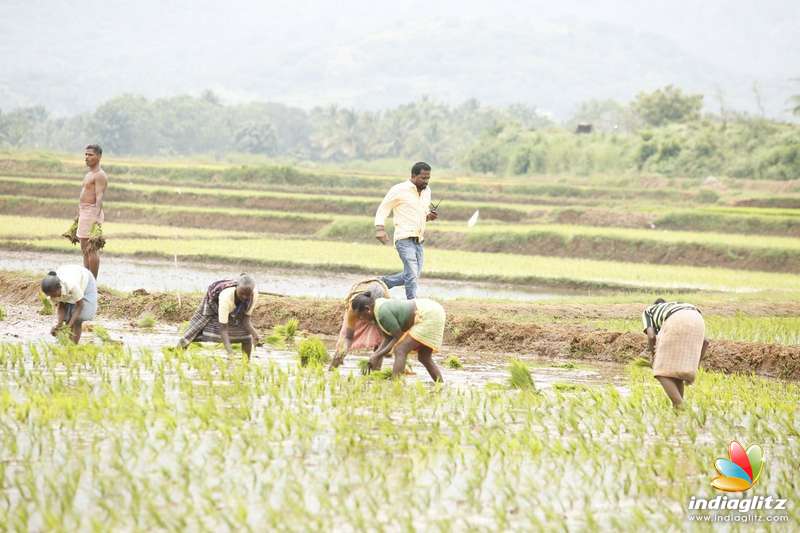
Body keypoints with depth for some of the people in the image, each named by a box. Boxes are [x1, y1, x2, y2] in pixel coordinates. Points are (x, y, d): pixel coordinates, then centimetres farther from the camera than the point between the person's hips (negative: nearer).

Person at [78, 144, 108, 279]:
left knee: (91, 250, -9)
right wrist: (79, 215, 24)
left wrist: (96, 217, -33)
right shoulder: (89, 174, 19)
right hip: (84, 213, 10)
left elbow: (99, 197, -22)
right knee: (85, 249, 13)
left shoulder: (100, 175, -12)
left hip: (92, 213, -10)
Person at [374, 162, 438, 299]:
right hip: (404, 239, -8)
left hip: (418, 240, 8)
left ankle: (382, 283, 28)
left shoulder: (426, 191, 13)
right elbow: (383, 209, -3)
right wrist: (380, 230, -18)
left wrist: (430, 216, 2)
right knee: (412, 275, -15)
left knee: (414, 275, 11)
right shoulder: (399, 190, -8)